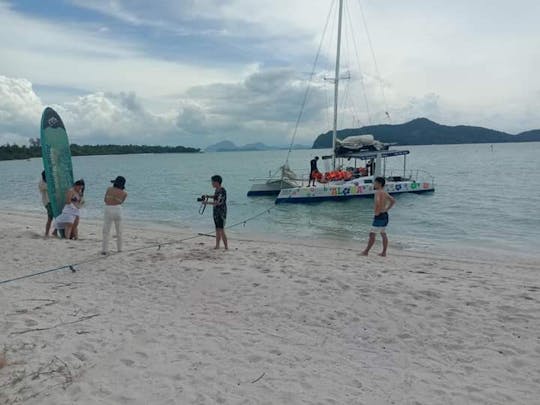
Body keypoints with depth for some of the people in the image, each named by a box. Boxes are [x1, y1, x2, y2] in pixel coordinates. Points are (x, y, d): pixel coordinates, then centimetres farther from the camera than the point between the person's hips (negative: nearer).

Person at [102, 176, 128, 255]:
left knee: (106, 232, 5)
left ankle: (104, 250, -1)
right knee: (119, 231, 16)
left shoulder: (109, 189, 0)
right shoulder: (124, 193, 2)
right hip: (118, 210, 1)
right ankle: (119, 248, 20)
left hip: (108, 210, -1)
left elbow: (105, 200, 11)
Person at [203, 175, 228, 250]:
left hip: (221, 213, -9)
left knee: (221, 230, -8)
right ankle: (217, 246, 23)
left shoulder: (222, 191, -20)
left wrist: (207, 202, -19)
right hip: (216, 212, 9)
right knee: (217, 230, 14)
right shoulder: (217, 190, 8)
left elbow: (217, 203, -25)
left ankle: (226, 247, -2)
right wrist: (208, 196, 12)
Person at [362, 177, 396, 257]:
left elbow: (377, 202, -31)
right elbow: (393, 200, 23)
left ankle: (366, 252, 0)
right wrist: (387, 209, 17)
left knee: (372, 234, -4)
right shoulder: (385, 193, 13)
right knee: (383, 234, 13)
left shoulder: (378, 192, -15)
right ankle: (384, 252, 17)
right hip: (385, 215, 10)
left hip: (379, 216, -10)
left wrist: (376, 212, -21)